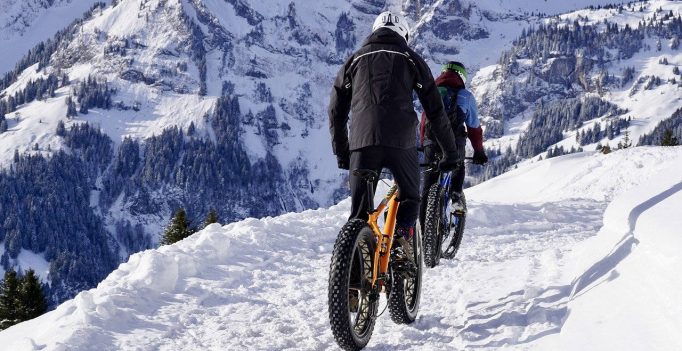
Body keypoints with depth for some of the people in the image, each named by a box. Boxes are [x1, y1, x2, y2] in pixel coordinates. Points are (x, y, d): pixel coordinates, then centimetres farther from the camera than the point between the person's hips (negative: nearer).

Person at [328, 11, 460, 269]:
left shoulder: (356, 59, 22)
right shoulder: (411, 59, 16)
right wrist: (451, 153, 20)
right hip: (401, 142, -1)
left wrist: (342, 154, 26)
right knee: (410, 199, 18)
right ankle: (401, 243, -8)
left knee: (359, 211, 8)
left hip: (361, 142, 1)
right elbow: (436, 111, 14)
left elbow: (335, 111, 19)